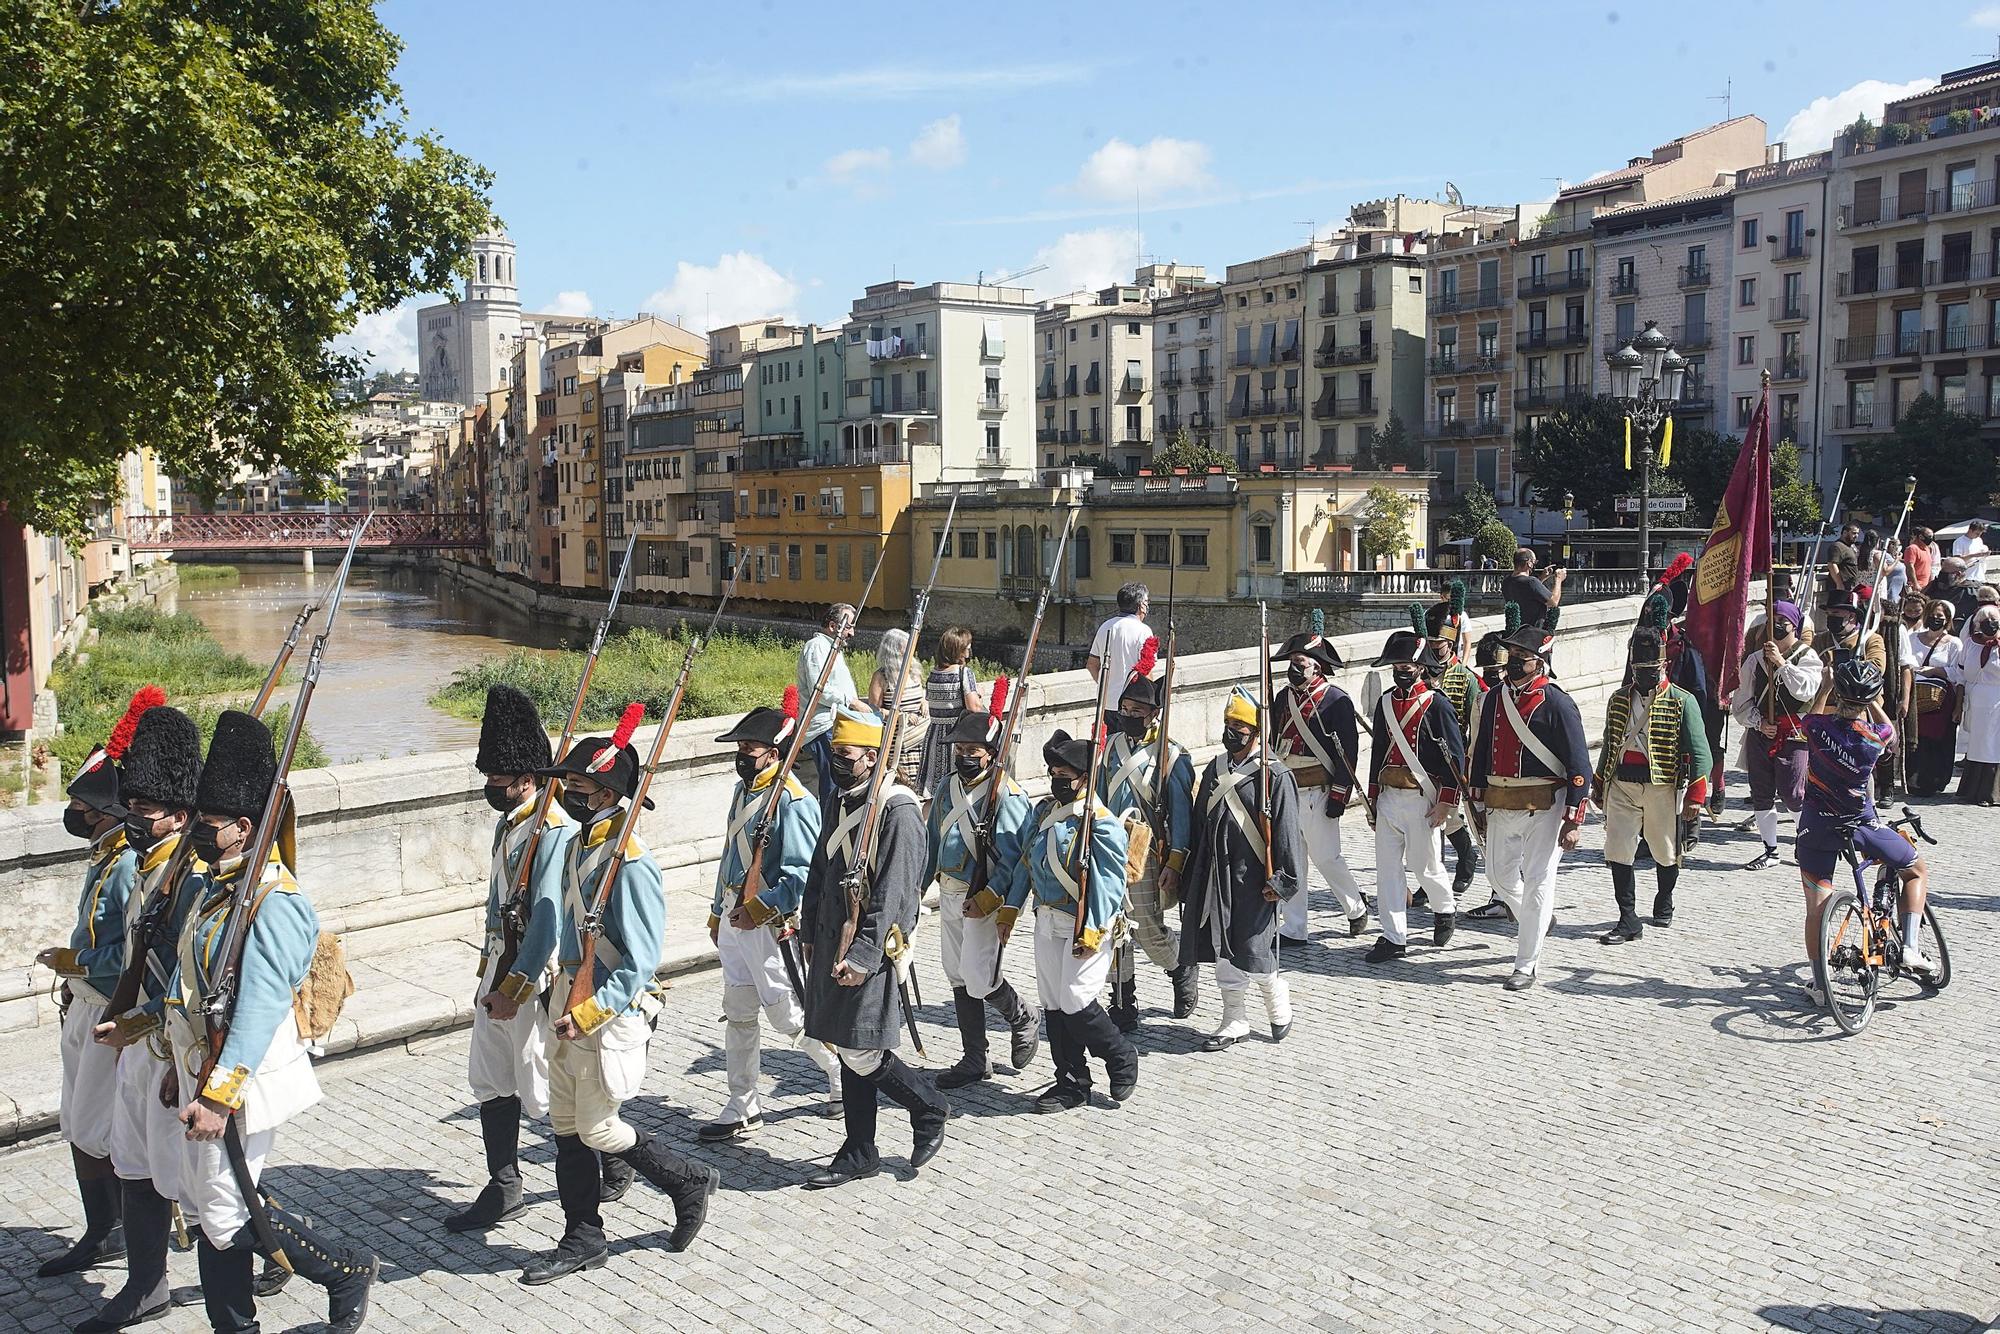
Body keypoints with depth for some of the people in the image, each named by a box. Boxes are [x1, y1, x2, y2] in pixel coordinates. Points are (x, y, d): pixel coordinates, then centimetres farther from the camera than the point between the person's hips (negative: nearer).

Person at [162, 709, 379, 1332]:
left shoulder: (273, 902, -21)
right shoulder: (217, 889, 10)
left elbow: (261, 1007, -27)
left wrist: (218, 1095, -29)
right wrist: (184, 1068, 22)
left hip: (241, 1082, -9)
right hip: (206, 1074, 9)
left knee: (226, 1213, -3)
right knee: (206, 1206, 15)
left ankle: (349, 1270, 14)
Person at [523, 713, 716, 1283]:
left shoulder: (630, 863, -22)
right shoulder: (578, 846, 6)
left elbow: (640, 963, -22)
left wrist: (589, 1013, -25)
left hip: (613, 1015, -9)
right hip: (573, 1008, 9)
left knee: (597, 1129, 1)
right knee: (566, 1124, 13)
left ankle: (690, 1182, 21)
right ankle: (583, 1240, 24)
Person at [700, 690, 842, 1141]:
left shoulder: (793, 801, -19)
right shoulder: (743, 789, 10)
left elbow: (803, 875, -23)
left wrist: (760, 909, -23)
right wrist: (718, 912, 22)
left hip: (770, 924, -9)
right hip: (735, 919, 9)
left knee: (787, 1014, 2)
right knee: (738, 1015, 12)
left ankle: (843, 1071, 25)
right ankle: (743, 1109, 22)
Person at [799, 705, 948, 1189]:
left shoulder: (898, 811, -16)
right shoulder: (837, 802, 11)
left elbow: (892, 894, -20)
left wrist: (864, 954, -24)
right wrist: (809, 931, 19)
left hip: (874, 946, -8)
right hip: (833, 940, 8)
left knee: (859, 1050, -7)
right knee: (845, 1046, 11)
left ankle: (930, 1109, 16)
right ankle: (859, 1154, 22)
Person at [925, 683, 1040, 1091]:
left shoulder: (1007, 796, -15)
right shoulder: (948, 789, 9)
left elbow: (1016, 857, -18)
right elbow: (933, 842, 17)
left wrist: (988, 899, -23)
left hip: (986, 900, -7)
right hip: (949, 897, 8)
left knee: (978, 979, -11)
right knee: (959, 978, 11)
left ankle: (1024, 1018, 19)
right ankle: (974, 1060, 21)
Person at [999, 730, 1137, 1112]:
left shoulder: (1101, 823, -14)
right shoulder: (1044, 812, 11)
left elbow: (1109, 882, -18)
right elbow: (1025, 862, 17)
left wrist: (1093, 931, -23)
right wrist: (1010, 908, 13)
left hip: (1085, 927, -8)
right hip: (1047, 923, 8)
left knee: (1076, 1003, -11)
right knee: (1054, 1005, 9)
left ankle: (1122, 1059, 14)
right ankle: (1072, 1085, 19)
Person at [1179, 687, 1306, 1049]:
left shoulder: (1274, 775, -9)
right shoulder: (1215, 769, 10)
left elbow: (1286, 832, -10)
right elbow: (1199, 824, 16)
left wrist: (1282, 880, -13)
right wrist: (1191, 878, 16)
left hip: (1253, 879, -6)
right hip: (1215, 879, 6)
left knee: (1254, 953, -2)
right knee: (1224, 953, 9)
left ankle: (1278, 1006, 26)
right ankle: (1234, 1022, 22)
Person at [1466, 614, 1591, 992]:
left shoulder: (1556, 703, -10)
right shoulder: (1495, 698, 8)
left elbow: (1579, 765, -11)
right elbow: (1481, 751, 16)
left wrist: (1574, 821, -15)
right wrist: (1477, 804, 15)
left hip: (1543, 808, -6)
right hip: (1500, 806, 6)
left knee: (1537, 883, -2)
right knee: (1500, 875, 16)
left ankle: (1526, 964, 6)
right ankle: (1533, 921, 45)